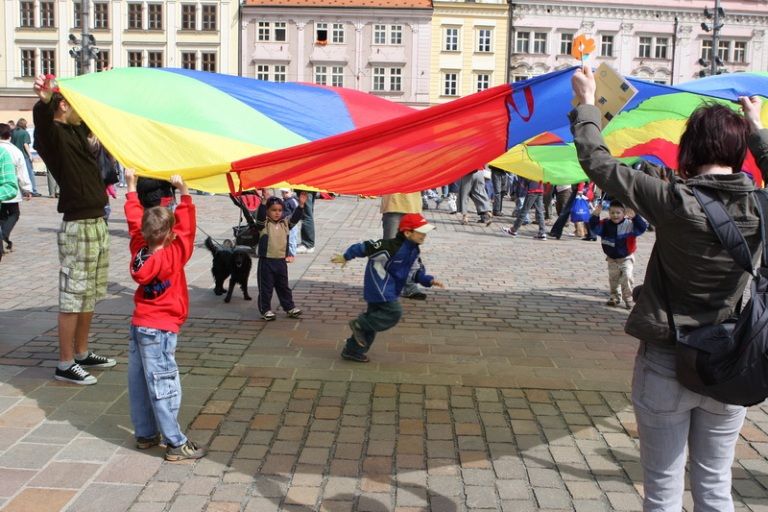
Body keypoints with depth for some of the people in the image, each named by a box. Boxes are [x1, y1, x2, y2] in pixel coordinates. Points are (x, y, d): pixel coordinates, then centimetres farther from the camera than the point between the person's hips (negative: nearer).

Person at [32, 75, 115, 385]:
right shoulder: (52, 135, -11)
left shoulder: (77, 132, 13)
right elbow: (43, 121, -35)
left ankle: (82, 354, 28)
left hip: (97, 223, 9)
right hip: (77, 226, -9)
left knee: (89, 295, 16)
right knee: (72, 296, -3)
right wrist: (43, 100, -55)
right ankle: (65, 364, 6)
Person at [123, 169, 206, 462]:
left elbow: (134, 219, 11)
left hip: (138, 325, 7)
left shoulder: (140, 248, 0)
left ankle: (145, 434, 25)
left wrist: (131, 186, 20)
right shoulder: (174, 254, -17)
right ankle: (175, 444, 0)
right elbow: (187, 225, -15)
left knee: (138, 382, 12)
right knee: (163, 385, -5)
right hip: (160, 330, -7)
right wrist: (183, 191, -17)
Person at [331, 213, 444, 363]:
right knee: (394, 312, -18)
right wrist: (345, 257, -13)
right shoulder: (391, 246, -23)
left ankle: (352, 350, 23)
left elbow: (418, 272, 13)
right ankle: (359, 324, -4)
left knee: (374, 319, 13)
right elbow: (366, 247, -20)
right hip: (379, 287, -9)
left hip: (389, 291, 9)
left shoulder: (414, 252, 5)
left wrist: (430, 280, -5)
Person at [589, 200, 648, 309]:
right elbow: (594, 227, -13)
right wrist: (595, 215, -26)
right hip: (612, 259, 4)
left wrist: (634, 216, -38)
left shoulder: (630, 224, -15)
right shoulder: (605, 224, -6)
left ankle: (629, 299, 1)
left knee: (627, 277, -14)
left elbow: (642, 228, -25)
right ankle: (615, 298, 31)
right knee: (613, 279, 15)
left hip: (626, 258, -4)